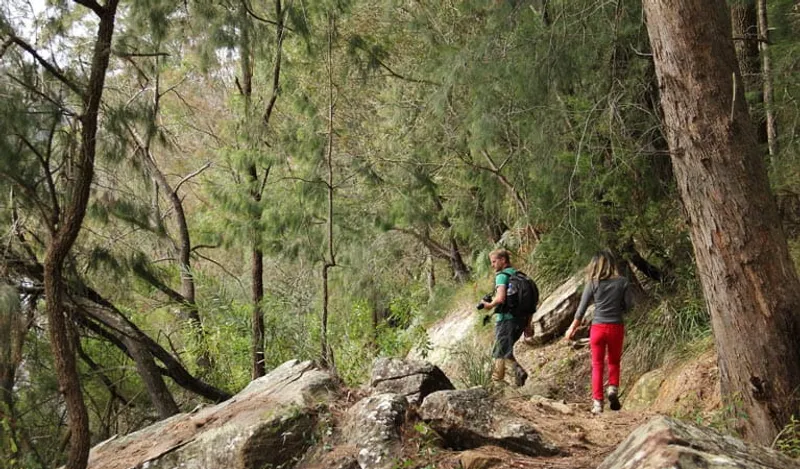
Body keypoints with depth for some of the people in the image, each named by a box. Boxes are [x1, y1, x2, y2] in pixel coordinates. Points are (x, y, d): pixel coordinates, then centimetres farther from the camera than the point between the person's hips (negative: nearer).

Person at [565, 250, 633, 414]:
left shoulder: (593, 283, -4)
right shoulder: (622, 282, -3)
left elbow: (582, 308, -1)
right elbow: (628, 305, -2)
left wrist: (572, 329, 10)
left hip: (598, 327, -1)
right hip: (616, 327, 1)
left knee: (597, 365, 8)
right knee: (614, 362, 20)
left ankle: (598, 402, 4)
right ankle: (613, 389, -1)